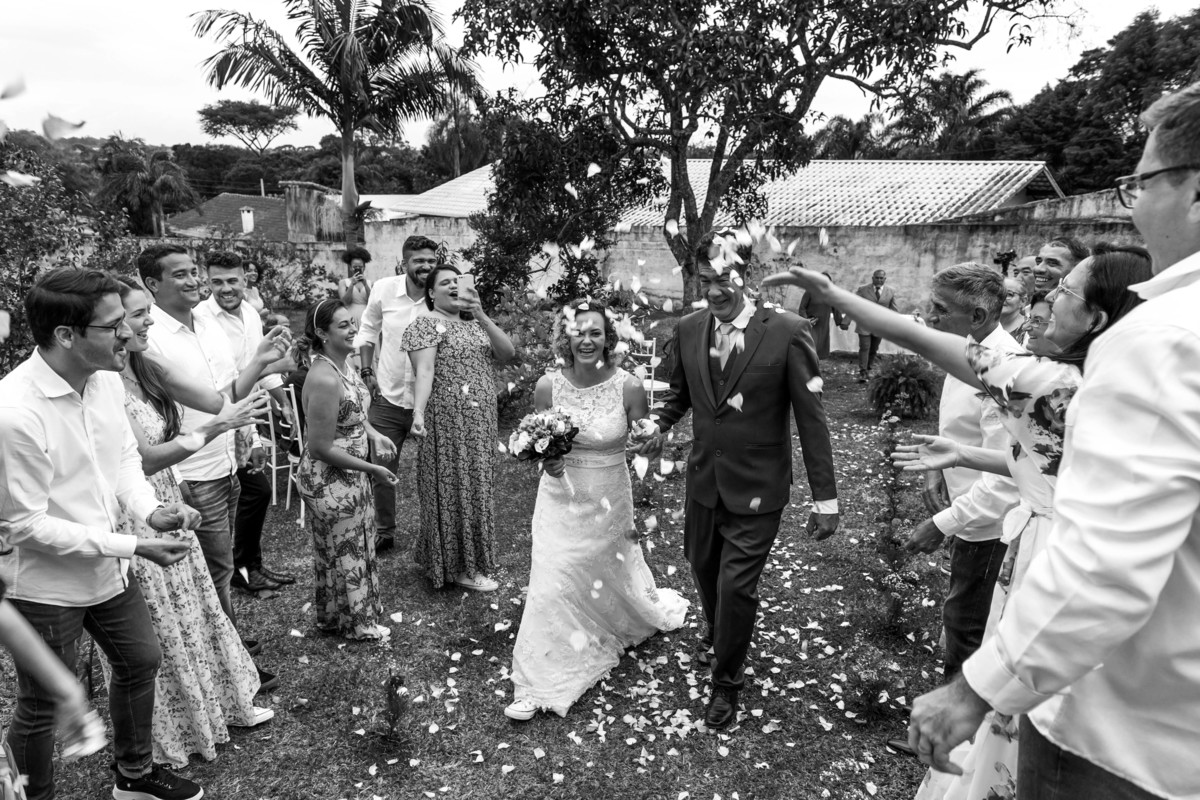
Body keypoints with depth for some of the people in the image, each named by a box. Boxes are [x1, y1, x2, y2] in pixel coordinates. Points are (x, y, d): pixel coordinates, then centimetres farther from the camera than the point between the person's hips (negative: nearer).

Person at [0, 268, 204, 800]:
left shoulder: (105, 378, -9)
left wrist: (151, 509, -12)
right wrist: (133, 547, -23)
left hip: (109, 568, 8)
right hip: (47, 586, -8)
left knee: (140, 661, 24)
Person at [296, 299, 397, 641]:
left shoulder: (343, 363, -1)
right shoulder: (324, 380, -29)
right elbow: (321, 448, -26)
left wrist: (373, 434, 0)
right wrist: (371, 469, -19)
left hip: (351, 475, 9)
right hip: (329, 480, -9)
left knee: (359, 544, 23)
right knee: (344, 551, 11)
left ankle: (361, 610, 43)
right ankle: (354, 623, 33)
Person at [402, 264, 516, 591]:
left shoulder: (476, 323, 14)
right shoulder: (427, 324, -6)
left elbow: (508, 352, 0)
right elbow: (424, 372, -17)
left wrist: (482, 316, -12)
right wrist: (418, 412, -31)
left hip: (482, 422, 7)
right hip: (449, 423, -7)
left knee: (475, 487, 15)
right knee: (455, 489, 1)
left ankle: (472, 555, 31)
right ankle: (460, 567, 14)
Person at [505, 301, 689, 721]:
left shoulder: (629, 387, -17)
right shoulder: (548, 385, -11)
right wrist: (546, 459, -16)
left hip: (610, 501, -1)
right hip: (561, 500, 1)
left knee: (616, 573, 18)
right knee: (551, 585, 1)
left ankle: (649, 612, 55)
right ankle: (536, 685, 19)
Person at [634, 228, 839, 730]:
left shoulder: (787, 332, -17)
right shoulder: (688, 330, -3)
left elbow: (811, 418, -13)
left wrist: (825, 497, -12)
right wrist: (660, 426, -5)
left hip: (757, 487, -5)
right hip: (704, 478, 5)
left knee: (736, 584, 0)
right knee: (702, 566, 21)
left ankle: (726, 682, 28)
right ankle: (717, 631, 55)